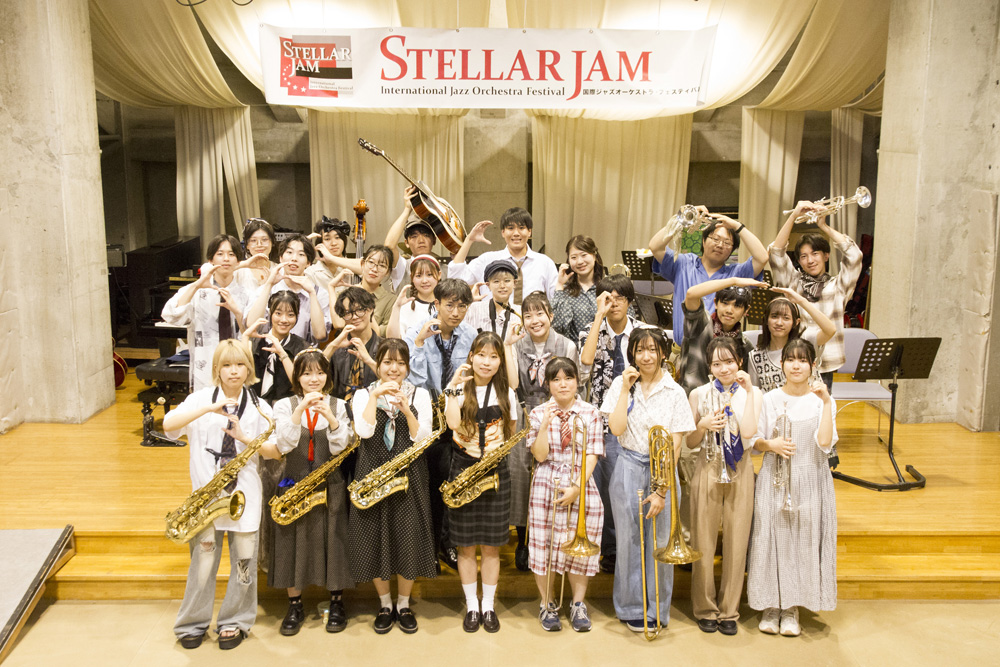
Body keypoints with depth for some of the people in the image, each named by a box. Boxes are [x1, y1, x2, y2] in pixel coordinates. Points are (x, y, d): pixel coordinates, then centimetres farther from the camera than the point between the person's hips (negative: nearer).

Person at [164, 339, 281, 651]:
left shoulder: (258, 407, 3)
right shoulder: (201, 399, 0)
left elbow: (276, 451, -2)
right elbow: (168, 424, -17)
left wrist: (245, 438, -18)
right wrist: (209, 409, -27)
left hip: (245, 493, 1)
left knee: (243, 560, 6)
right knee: (203, 559, 4)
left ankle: (235, 622, 25)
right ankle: (193, 623, 25)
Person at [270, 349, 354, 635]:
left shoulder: (337, 405, 2)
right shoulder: (285, 405, 0)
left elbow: (339, 448, -9)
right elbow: (284, 446, -14)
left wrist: (330, 417, -24)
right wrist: (299, 412, -26)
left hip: (329, 485, 0)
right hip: (294, 483, 0)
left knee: (332, 541, 5)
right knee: (293, 542, 6)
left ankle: (336, 603, 22)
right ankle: (295, 606, 22)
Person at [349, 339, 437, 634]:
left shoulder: (420, 395, 4)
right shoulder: (364, 394, 3)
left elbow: (422, 439, -8)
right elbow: (364, 432, -15)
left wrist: (406, 410, -20)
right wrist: (375, 396, -19)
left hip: (409, 477, 0)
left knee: (408, 541, 3)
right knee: (375, 542, 6)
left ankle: (404, 605, 24)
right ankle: (385, 605, 27)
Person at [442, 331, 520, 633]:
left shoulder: (506, 393, 5)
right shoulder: (458, 388, -2)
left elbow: (512, 432, 12)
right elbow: (453, 424, -20)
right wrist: (455, 386, -22)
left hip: (496, 471, 1)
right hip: (463, 469, -1)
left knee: (491, 545, 8)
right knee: (466, 544, 7)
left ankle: (488, 605, 22)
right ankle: (471, 605, 22)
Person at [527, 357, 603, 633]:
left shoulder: (590, 413, 3)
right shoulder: (539, 413, 2)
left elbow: (592, 455, -2)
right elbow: (540, 455, -5)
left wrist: (577, 487, -13)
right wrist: (545, 424, -18)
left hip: (582, 487, 0)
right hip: (546, 486, 0)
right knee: (545, 546, 3)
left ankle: (578, 604, 21)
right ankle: (547, 604, 21)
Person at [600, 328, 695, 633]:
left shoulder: (674, 392, -1)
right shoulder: (621, 384, 3)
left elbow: (675, 444, -4)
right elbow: (616, 428, -10)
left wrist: (661, 489, -9)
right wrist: (626, 389, -10)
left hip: (662, 470, 0)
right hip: (629, 469, 1)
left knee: (660, 541, 2)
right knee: (629, 540, 6)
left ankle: (657, 611, 18)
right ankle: (632, 609, 21)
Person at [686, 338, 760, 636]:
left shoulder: (751, 394, 3)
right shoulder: (699, 394, 3)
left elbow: (749, 433, -16)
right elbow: (690, 443, 6)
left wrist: (749, 391, -15)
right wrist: (703, 425, -14)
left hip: (739, 471, 0)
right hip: (708, 469, 0)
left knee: (736, 543, 5)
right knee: (703, 542, 3)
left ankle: (729, 611, 19)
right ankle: (705, 609, 19)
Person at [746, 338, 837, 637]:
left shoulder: (821, 400, 0)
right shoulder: (770, 399, 3)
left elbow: (825, 443, -14)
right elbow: (755, 441, 6)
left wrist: (827, 403, -18)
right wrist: (771, 445, -15)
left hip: (810, 481, 0)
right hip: (774, 480, 1)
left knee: (804, 540, 2)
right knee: (772, 539, 2)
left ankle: (792, 608, 18)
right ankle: (770, 605, 18)